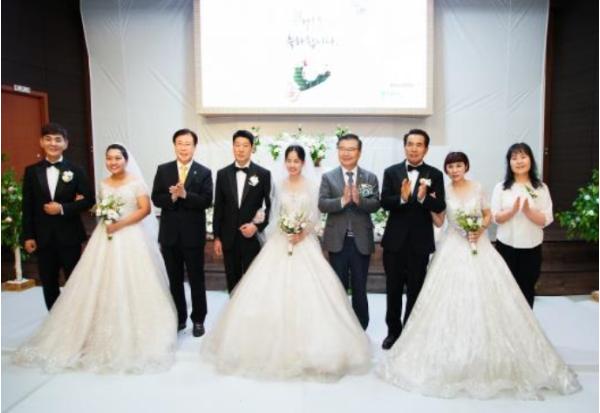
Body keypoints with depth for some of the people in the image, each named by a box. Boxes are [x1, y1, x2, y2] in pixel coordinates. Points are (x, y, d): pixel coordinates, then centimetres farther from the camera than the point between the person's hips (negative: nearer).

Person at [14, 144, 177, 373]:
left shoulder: (136, 182, -3)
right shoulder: (103, 184, 13)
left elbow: (145, 209, -10)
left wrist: (121, 224, -17)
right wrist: (105, 220, 2)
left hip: (130, 237, -5)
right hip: (106, 238, 5)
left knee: (130, 287, -4)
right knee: (102, 285, 4)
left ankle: (132, 335, 8)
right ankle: (102, 335, 16)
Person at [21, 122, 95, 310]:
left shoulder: (75, 170, 0)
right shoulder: (31, 171, 4)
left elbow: (89, 200, -3)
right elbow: (27, 207, 3)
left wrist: (63, 208, -16)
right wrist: (28, 236, -2)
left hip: (69, 236, -2)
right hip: (43, 238, 2)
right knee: (49, 285, 11)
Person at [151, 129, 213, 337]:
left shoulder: (204, 172, -3)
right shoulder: (163, 170, 4)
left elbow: (207, 201, -13)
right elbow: (156, 199, -2)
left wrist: (185, 194, -25)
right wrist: (172, 197, -21)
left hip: (193, 235, -2)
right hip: (169, 234, 3)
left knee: (196, 279, 9)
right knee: (174, 280, 14)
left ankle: (198, 319, 23)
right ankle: (178, 318, 29)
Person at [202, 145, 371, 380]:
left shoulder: (312, 185, 3)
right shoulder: (279, 185, 9)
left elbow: (316, 216, 1)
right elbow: (275, 214, 10)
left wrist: (303, 233, -14)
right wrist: (272, 240, -1)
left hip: (305, 243, -2)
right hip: (280, 242, 2)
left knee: (307, 291, -6)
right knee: (274, 291, -1)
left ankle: (306, 346, 7)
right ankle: (275, 345, 14)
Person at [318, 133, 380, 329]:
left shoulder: (370, 177, 2)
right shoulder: (328, 177, 1)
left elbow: (376, 204, -9)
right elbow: (322, 204, -10)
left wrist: (359, 200, -28)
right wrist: (342, 200, -26)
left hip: (361, 241, 0)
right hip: (337, 240, 0)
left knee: (360, 288, 11)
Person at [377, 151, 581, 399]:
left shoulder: (477, 188, 2)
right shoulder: (444, 192, 1)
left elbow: (488, 215, 8)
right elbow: (438, 223, -1)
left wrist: (481, 229, -10)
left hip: (479, 248, 1)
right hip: (454, 250, 0)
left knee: (484, 300, 1)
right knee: (453, 301, -1)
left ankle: (490, 358, 18)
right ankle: (453, 358, 13)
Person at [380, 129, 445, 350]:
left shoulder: (434, 175, -1)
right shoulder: (391, 172, 1)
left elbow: (440, 207, -11)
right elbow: (384, 202, -9)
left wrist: (424, 197, -30)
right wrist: (402, 198, -28)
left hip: (420, 241, -1)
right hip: (395, 239, 1)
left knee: (415, 290, 11)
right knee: (393, 289, 12)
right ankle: (393, 331, 29)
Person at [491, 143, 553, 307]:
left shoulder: (541, 188, -1)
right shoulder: (501, 188, -1)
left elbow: (546, 220, -6)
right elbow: (496, 218, -5)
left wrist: (528, 211, -23)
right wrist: (513, 210, -23)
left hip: (532, 248, 0)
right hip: (506, 247, 0)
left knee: (527, 289, 11)